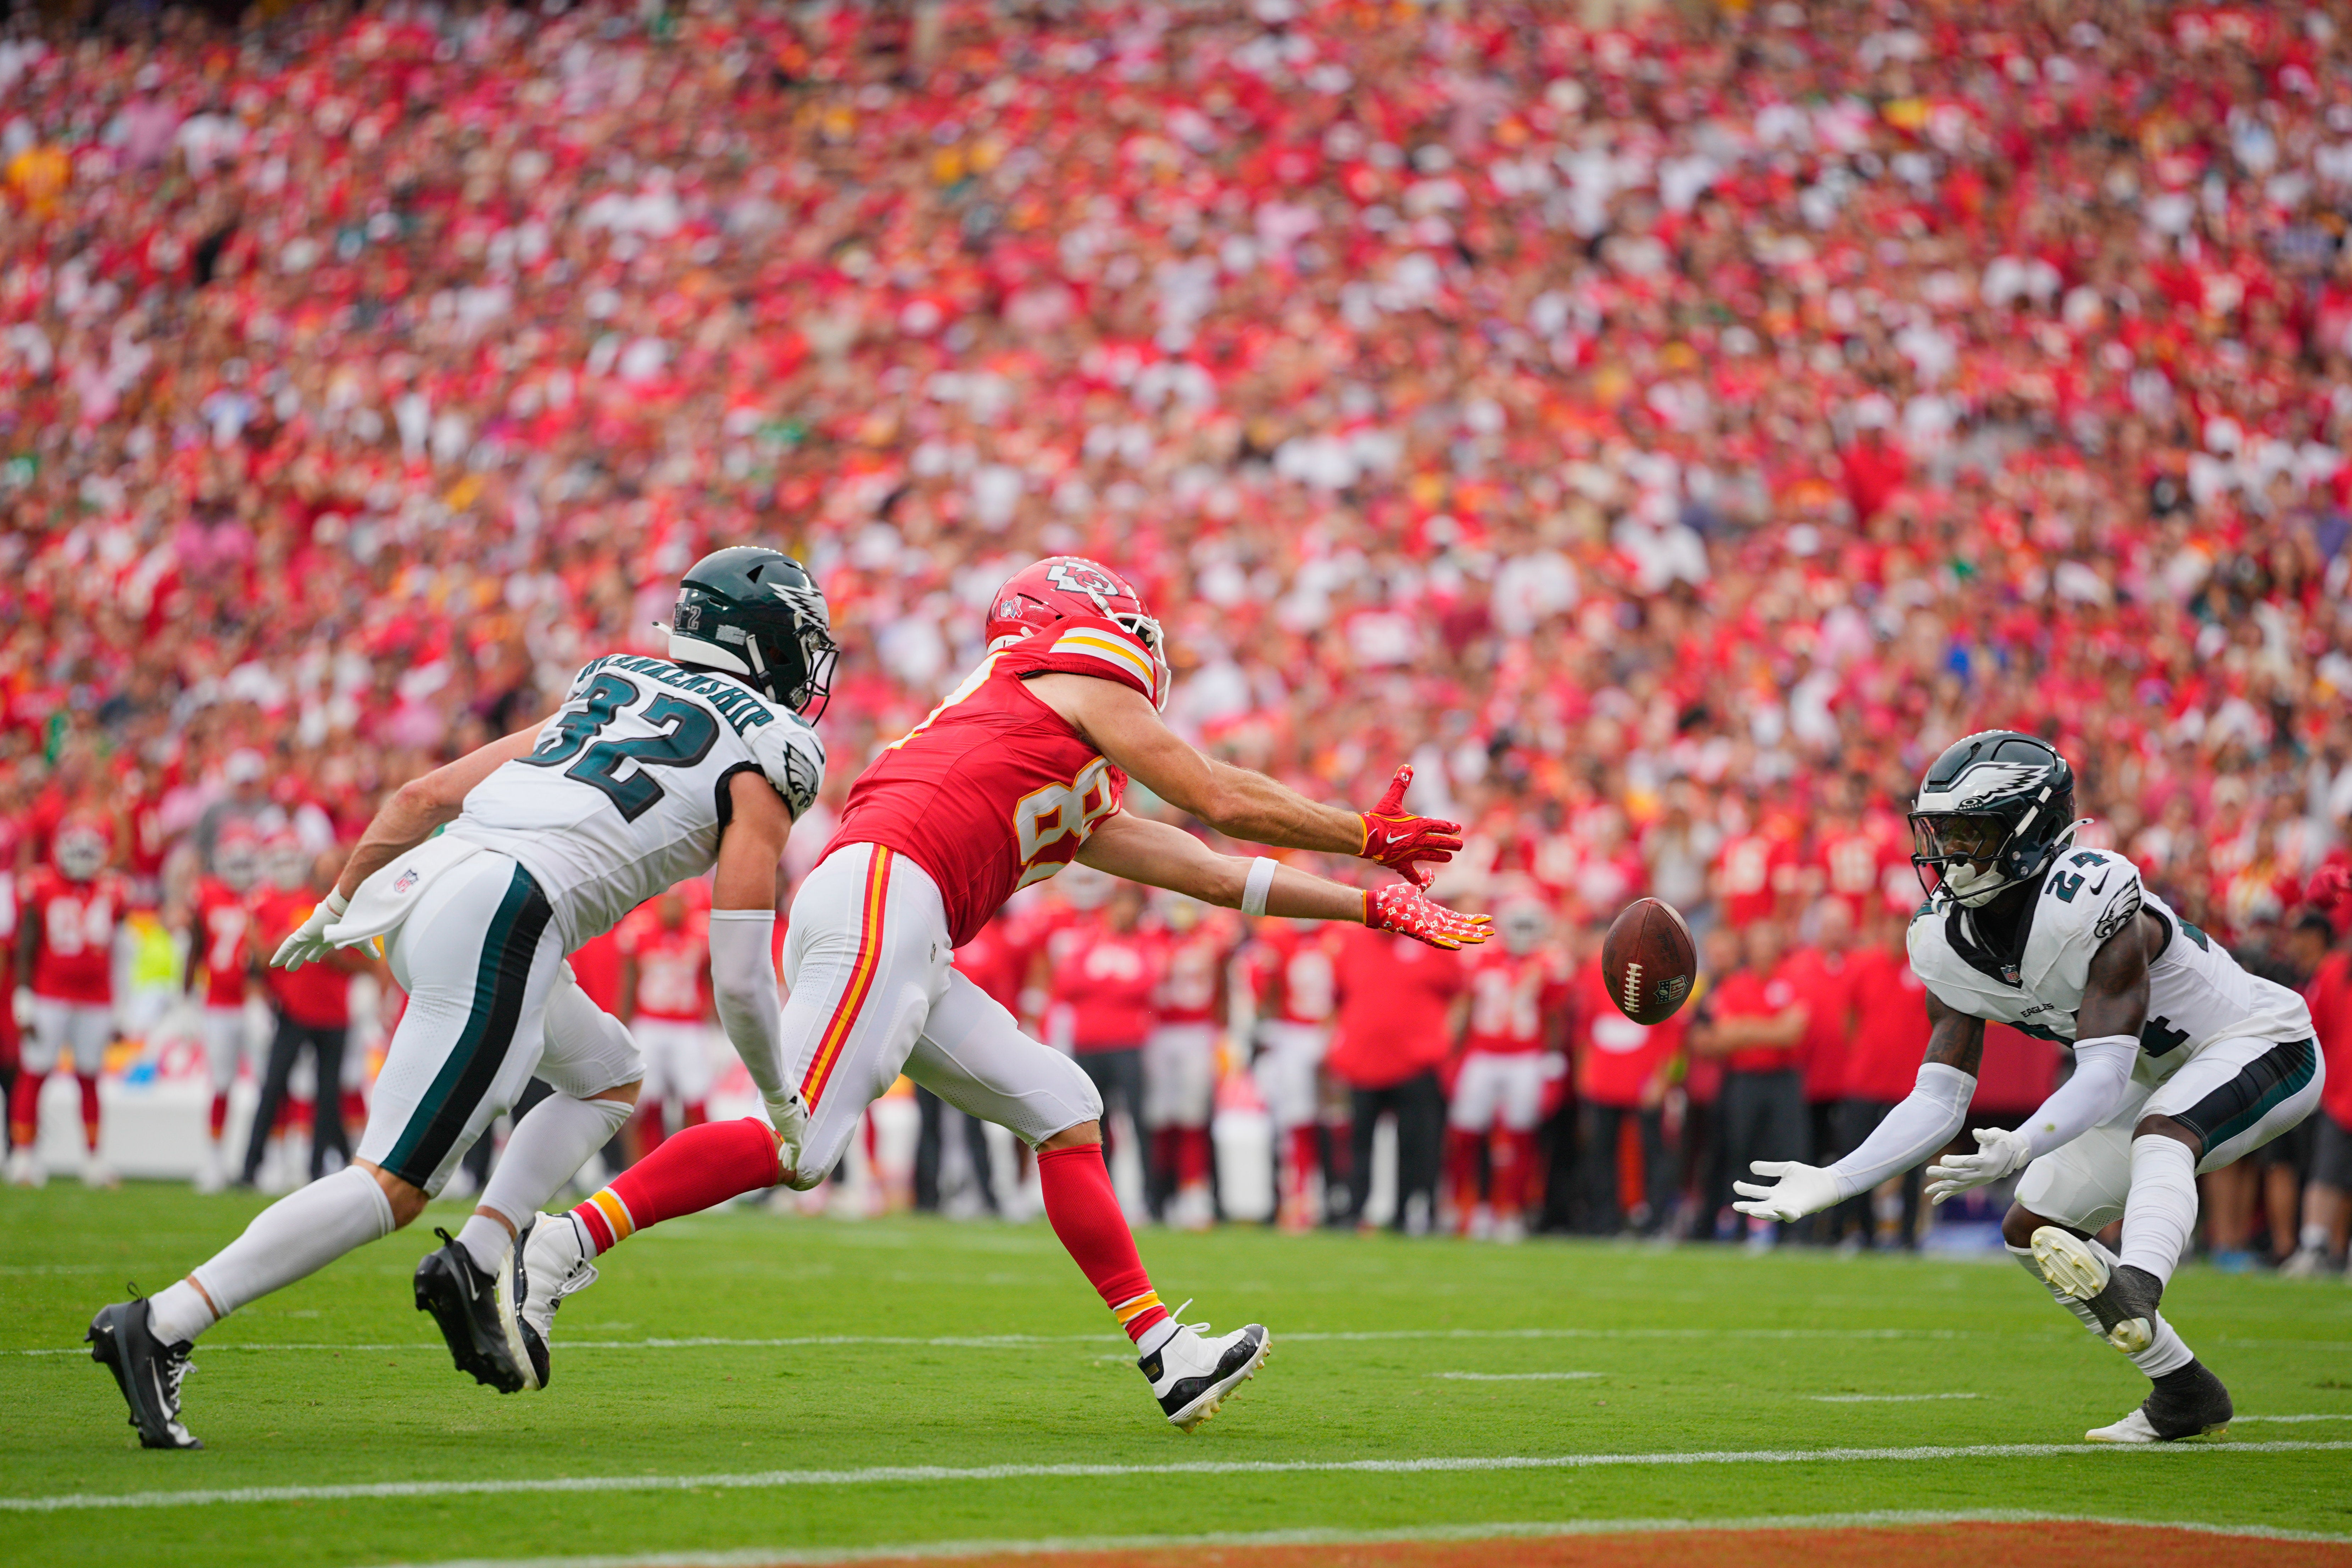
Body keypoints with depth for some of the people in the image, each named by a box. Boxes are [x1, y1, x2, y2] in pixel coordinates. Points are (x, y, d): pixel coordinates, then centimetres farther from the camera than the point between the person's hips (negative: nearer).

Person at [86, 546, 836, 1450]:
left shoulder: (601, 699, 27)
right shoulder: (765, 762, 9)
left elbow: (423, 796, 26)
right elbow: (739, 980, 3)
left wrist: (338, 906, 38)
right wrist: (782, 1103, 18)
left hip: (420, 898, 8)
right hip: (499, 924, -8)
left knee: (609, 1076, 25)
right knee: (395, 1186, -8)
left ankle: (480, 1257, 7)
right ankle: (162, 1328, -17)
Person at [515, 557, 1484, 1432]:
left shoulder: (1076, 808, 34)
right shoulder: (1079, 681, 13)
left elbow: (1212, 873, 36)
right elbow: (1224, 802, 12)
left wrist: (1373, 907, 38)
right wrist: (1370, 838, 23)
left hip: (905, 956, 10)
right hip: (878, 895, -10)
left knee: (1062, 1109, 9)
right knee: (798, 1146, -19)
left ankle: (1168, 1358, 5)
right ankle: (566, 1245, -18)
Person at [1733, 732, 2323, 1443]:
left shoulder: (2091, 900, -33)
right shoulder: (1950, 944, -9)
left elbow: (2104, 1076, -37)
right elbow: (1938, 1100, -7)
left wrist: (2021, 1147, -54)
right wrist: (1834, 1182, -18)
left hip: (2261, 1045, -8)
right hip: (2155, 1078, 8)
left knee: (2161, 1131, -39)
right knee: (2034, 1232, 4)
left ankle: (2136, 1292, -62)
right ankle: (2185, 1395, 11)